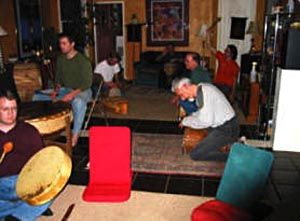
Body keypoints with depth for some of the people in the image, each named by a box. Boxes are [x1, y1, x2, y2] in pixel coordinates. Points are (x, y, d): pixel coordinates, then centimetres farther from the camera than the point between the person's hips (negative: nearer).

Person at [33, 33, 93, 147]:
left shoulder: (82, 60, -16)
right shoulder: (60, 59, 6)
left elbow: (87, 83, -19)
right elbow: (58, 77, 16)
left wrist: (72, 94, -30)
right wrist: (56, 90, -4)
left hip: (82, 91, -7)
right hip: (65, 89, 7)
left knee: (78, 102, -44)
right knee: (37, 96, -2)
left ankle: (75, 135, -32)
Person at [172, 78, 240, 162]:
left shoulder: (204, 92, -21)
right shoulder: (202, 88, 8)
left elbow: (206, 121, -24)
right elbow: (202, 112, 22)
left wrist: (186, 121, -11)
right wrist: (188, 118, 9)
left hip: (227, 130, -10)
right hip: (225, 125, 10)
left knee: (195, 154, -12)